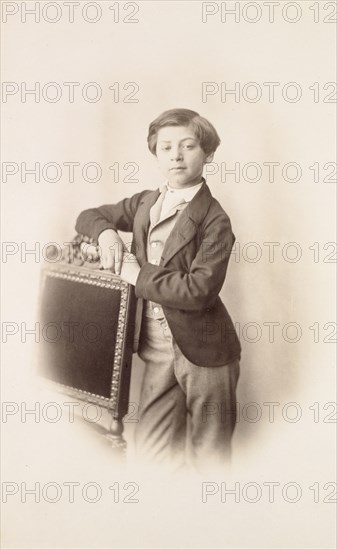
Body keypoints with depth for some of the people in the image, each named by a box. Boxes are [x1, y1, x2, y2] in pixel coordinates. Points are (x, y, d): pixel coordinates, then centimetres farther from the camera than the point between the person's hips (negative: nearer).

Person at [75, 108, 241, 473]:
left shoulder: (214, 220, -14)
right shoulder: (145, 203, 7)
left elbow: (199, 291, -23)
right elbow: (88, 216, 17)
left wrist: (138, 274, -17)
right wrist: (106, 233, -5)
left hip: (202, 351, -5)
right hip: (158, 349, 6)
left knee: (209, 456, 11)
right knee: (150, 453, 14)